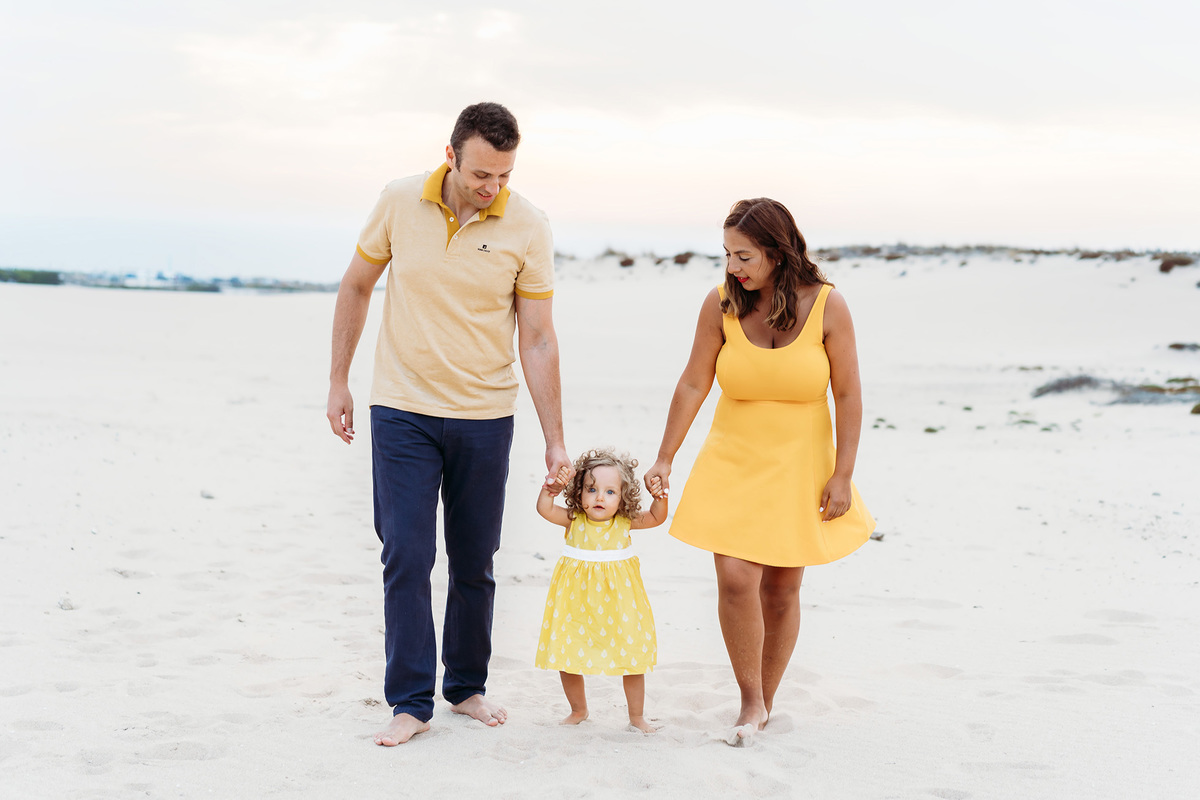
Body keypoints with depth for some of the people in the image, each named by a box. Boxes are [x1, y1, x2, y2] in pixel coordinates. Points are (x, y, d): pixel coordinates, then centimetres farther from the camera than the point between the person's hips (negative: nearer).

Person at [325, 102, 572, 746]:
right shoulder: (399, 203, -7)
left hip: (484, 416, 0)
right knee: (406, 557, -4)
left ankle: (467, 686, 27)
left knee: (474, 564, 10)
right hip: (402, 410, 0)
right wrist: (338, 381, 7)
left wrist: (555, 441, -7)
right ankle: (410, 702, 4)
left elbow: (537, 341, -6)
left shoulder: (528, 228, -10)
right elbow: (356, 287, 7)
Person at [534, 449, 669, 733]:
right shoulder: (574, 520, -7)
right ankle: (578, 710, 30)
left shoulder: (624, 522, -4)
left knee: (632, 659, 4)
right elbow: (544, 508, -16)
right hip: (577, 602, 0)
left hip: (617, 602, 0)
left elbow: (657, 518, -1)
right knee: (568, 658, 5)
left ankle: (637, 717, 22)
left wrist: (660, 498, -19)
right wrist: (552, 487, -31)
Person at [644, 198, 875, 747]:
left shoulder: (826, 306, -13)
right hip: (733, 462, 1)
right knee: (735, 580, -13)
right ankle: (749, 701, 5)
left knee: (781, 589, 7)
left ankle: (764, 704, 24)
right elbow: (693, 384, -1)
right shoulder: (721, 304, -9)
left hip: (799, 466, 0)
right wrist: (664, 459, 0)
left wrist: (841, 475, -10)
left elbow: (848, 396, -7)